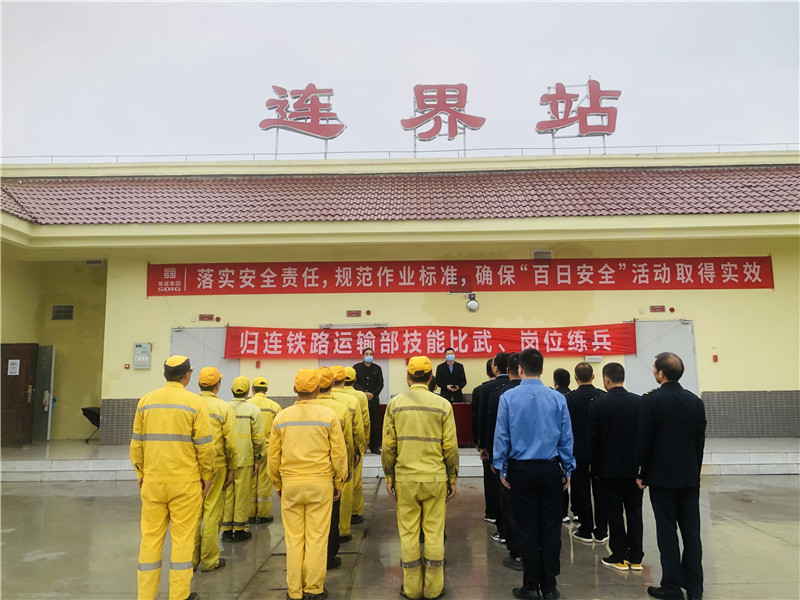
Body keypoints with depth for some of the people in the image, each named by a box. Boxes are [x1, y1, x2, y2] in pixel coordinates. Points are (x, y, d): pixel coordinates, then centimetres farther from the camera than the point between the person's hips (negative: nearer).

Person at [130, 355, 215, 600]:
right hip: (185, 482, -3)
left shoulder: (146, 401, 4)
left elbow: (136, 443, 7)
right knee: (182, 538, 6)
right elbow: (204, 446, -8)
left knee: (151, 537, 12)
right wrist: (206, 475, 4)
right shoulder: (195, 402, -8)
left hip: (153, 481, 4)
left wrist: (140, 473, 18)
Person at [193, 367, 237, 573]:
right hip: (215, 466, -3)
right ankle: (209, 560, 14)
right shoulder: (224, 408, -7)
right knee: (212, 512, 6)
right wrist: (231, 469, 2)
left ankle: (192, 558, 24)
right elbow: (230, 442, -8)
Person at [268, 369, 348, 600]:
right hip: (320, 483, -2)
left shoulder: (282, 417, 1)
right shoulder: (328, 415, -5)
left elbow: (273, 455, 6)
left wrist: (277, 484, 18)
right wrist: (339, 482, 9)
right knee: (317, 538, 7)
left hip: (290, 485, 2)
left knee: (294, 539, 10)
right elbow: (338, 452, -4)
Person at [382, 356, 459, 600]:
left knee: (408, 533, 10)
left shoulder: (395, 403, -2)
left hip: (405, 479, 0)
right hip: (435, 478, 0)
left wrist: (389, 477, 8)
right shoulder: (442, 404, -3)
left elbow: (389, 445, -2)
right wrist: (453, 479, 8)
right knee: (434, 533, 9)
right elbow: (450, 447, -2)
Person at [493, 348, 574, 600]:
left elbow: (502, 435, -3)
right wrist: (568, 469, 11)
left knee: (528, 529, 8)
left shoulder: (508, 397, -6)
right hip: (550, 468, 1)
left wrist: (501, 469, 5)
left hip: (521, 469, -1)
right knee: (550, 527, 10)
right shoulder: (557, 398, -3)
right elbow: (566, 437, 2)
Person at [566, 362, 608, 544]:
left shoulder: (570, 398, -13)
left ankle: (586, 531, 14)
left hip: (578, 452, -3)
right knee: (600, 490, 11)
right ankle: (601, 531, 18)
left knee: (581, 491, 7)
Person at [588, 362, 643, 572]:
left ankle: (620, 557, 12)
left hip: (609, 468, -3)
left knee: (614, 512, 5)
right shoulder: (639, 402, -2)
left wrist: (593, 467, 3)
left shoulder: (597, 404, -11)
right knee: (634, 511, 11)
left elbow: (593, 438, -7)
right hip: (634, 467, 3)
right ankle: (635, 557, 17)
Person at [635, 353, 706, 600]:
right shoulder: (695, 401, 3)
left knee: (667, 533, 2)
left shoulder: (651, 400, -12)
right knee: (691, 532, 10)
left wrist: (641, 474, 0)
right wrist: (695, 472, 17)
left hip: (662, 477, -5)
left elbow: (643, 440, -11)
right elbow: (700, 441, 8)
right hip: (690, 477, 5)